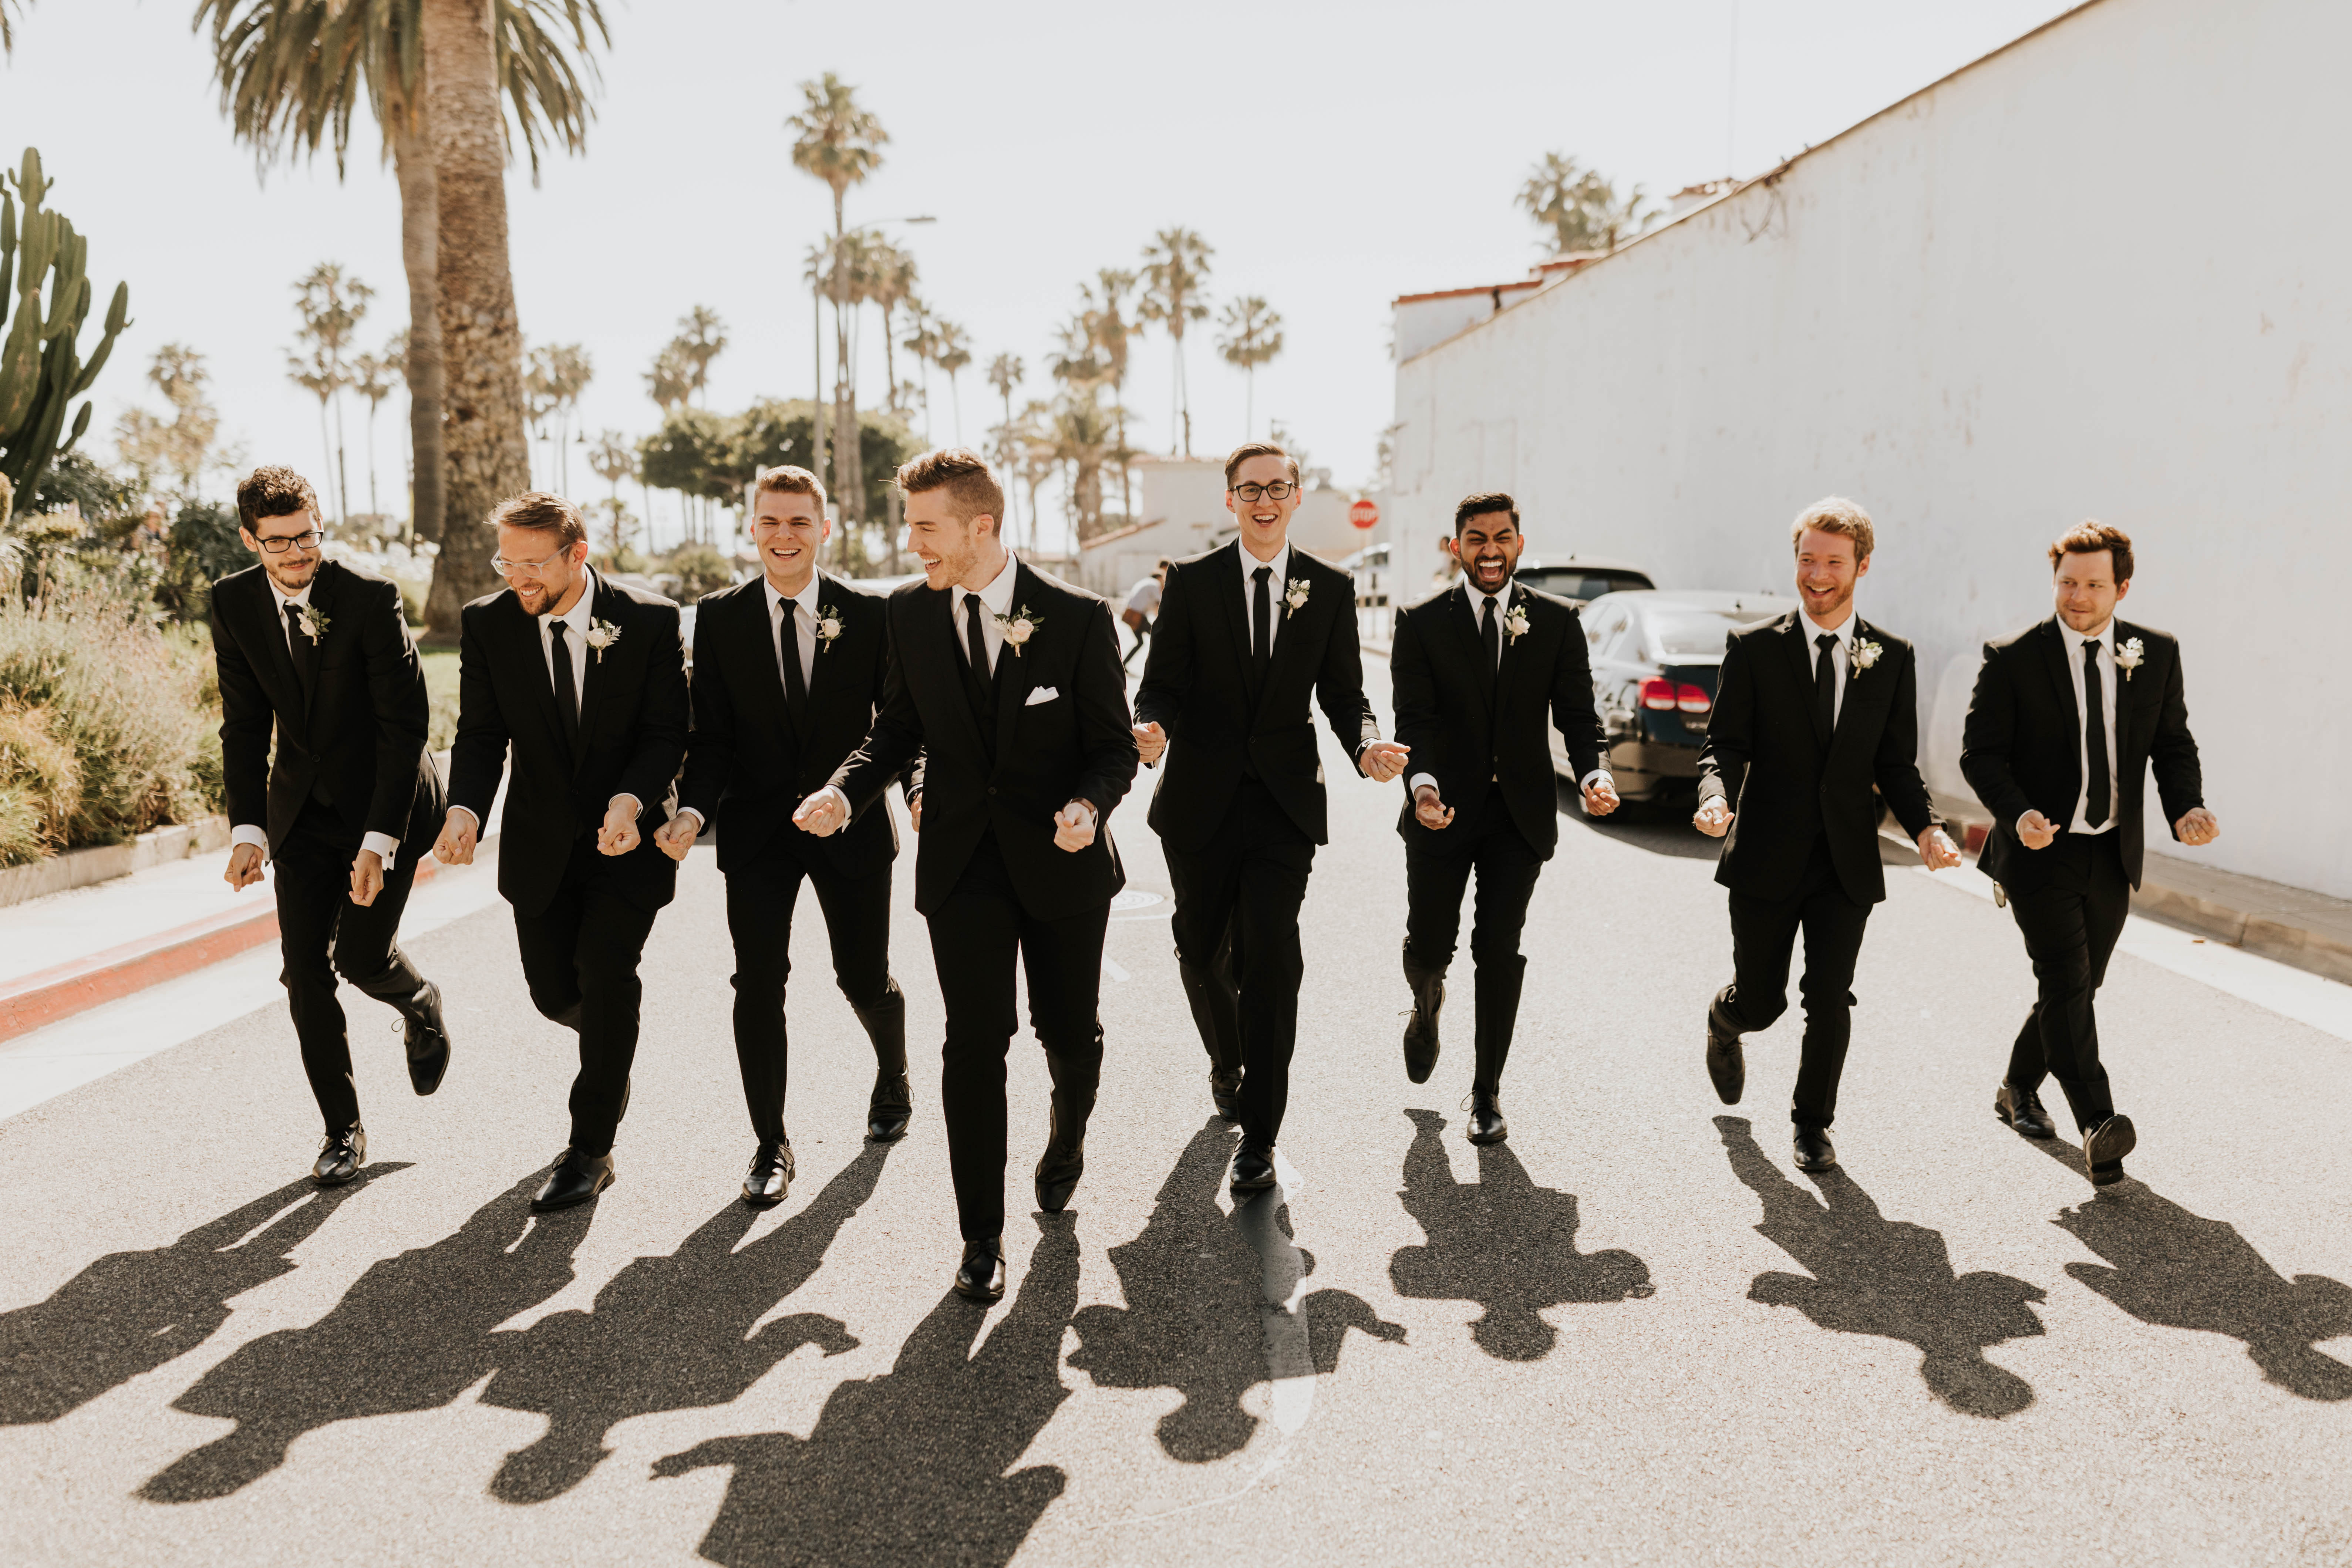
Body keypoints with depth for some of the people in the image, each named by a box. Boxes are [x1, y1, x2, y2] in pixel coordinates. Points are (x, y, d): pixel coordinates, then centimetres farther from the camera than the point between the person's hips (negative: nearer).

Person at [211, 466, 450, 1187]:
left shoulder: (371, 598, -19)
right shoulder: (234, 603, -5)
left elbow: (405, 725, -19)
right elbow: (245, 727, 0)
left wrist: (379, 840, -24)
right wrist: (248, 829, -10)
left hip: (384, 801, -4)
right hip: (302, 806, 4)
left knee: (360, 956, -11)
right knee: (304, 970, 0)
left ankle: (420, 1006, 27)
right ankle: (343, 1132, 14)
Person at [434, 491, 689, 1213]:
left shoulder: (650, 620, -13)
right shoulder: (486, 624, -5)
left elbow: (667, 732, -11)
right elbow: (481, 735, -4)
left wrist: (630, 801, -30)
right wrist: (465, 810, -24)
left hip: (627, 834, -3)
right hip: (541, 841, 3)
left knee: (605, 971, -14)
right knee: (553, 990, 10)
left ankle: (590, 1151, 2)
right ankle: (613, 1043, 48)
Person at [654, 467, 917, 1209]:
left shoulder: (869, 615, -2)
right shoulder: (719, 618, 1)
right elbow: (711, 733, -1)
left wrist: (917, 787, -20)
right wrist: (693, 809, -17)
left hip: (850, 824, 0)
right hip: (757, 828, 1)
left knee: (865, 979, 9)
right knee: (758, 983, -5)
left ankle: (893, 1078, 43)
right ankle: (771, 1145, 11)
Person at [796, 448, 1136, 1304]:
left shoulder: (1078, 617, -9)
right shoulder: (911, 614, 1)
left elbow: (1114, 746, -5)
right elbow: (899, 729, 10)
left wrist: (1088, 804, -26)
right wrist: (845, 791, -9)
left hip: (1059, 859, -1)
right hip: (961, 862, 1)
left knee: (1070, 1032, 12)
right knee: (974, 1043, -4)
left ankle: (1068, 1133, 47)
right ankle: (982, 1237, 10)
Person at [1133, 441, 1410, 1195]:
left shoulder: (1330, 589, 5)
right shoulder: (1191, 582, 2)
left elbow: (1343, 694, 6)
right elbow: (1162, 685, -2)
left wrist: (1368, 746, -16)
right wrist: (1153, 728, -25)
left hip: (1285, 800, -1)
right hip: (1202, 800, 1)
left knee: (1269, 957, -11)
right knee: (1202, 951, 13)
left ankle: (1259, 1136, -2)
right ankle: (1226, 1060, 44)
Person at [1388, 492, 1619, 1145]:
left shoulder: (1557, 621, 3)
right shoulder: (1422, 623, -1)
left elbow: (1576, 712, 0)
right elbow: (1414, 717, -10)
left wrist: (1593, 773, -20)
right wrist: (1422, 784, -29)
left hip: (1520, 813, 1)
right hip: (1444, 810, 0)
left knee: (1499, 950, 0)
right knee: (1429, 945, 5)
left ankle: (1487, 1091, 15)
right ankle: (1427, 1007, 44)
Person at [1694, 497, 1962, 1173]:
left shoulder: (1892, 657, 5)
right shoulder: (1754, 648, -1)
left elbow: (1896, 763, 7)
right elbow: (1725, 742, -5)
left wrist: (1925, 826, -11)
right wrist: (1717, 795, -26)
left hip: (1847, 861, 1)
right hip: (1767, 857, -1)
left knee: (1830, 998, -3)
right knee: (1761, 1002, 7)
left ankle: (1813, 1123, 18)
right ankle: (1725, 1021, 45)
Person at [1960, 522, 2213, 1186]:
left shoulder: (2157, 654, 4)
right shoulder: (2013, 659, -7)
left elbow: (2173, 745, 8)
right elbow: (1980, 751, -9)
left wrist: (2186, 809, -13)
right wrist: (2018, 815, -27)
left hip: (2113, 856, 5)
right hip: (2040, 852, -4)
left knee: (2079, 985, 14)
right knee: (2065, 981, -17)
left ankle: (2018, 1089, 34)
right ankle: (2098, 1127, -22)